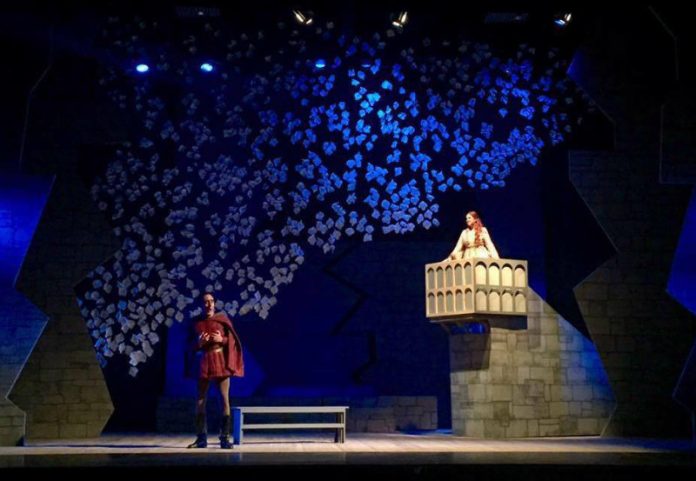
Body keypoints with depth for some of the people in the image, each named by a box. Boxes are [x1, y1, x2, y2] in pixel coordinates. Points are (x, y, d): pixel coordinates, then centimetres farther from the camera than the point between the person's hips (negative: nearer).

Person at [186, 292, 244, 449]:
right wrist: (199, 343, -13)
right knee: (200, 400, 1)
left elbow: (232, 340, 5)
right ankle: (201, 438, 7)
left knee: (224, 398, -6)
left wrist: (222, 340, -13)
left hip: (221, 361, -1)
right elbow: (191, 346, 7)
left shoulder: (222, 318, 4)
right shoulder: (196, 322, 6)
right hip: (203, 362, 1)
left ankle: (225, 438, -4)